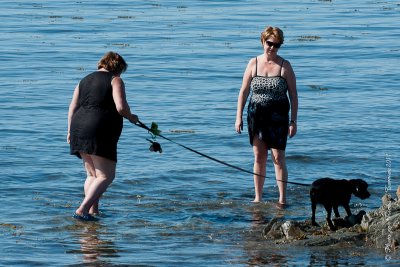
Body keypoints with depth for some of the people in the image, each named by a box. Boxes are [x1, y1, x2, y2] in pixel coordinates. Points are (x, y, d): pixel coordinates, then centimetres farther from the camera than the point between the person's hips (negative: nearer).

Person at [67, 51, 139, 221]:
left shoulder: (85, 81, 19)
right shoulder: (115, 80, -1)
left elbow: (72, 108, 13)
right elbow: (121, 107, -14)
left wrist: (71, 131, 15)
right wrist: (131, 117, 5)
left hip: (79, 130, 8)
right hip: (100, 133, -8)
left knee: (92, 175, 19)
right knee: (106, 176, -6)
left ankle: (93, 211, 14)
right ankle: (82, 210, -19)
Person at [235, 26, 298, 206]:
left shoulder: (285, 66, -1)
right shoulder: (253, 64, 4)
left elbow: (293, 95, 1)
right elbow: (244, 92, 7)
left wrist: (293, 121, -4)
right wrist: (239, 117, 2)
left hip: (278, 117, -2)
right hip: (256, 117, 2)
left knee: (278, 157, -6)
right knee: (259, 157, 7)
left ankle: (282, 198, -1)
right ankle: (258, 198, 14)